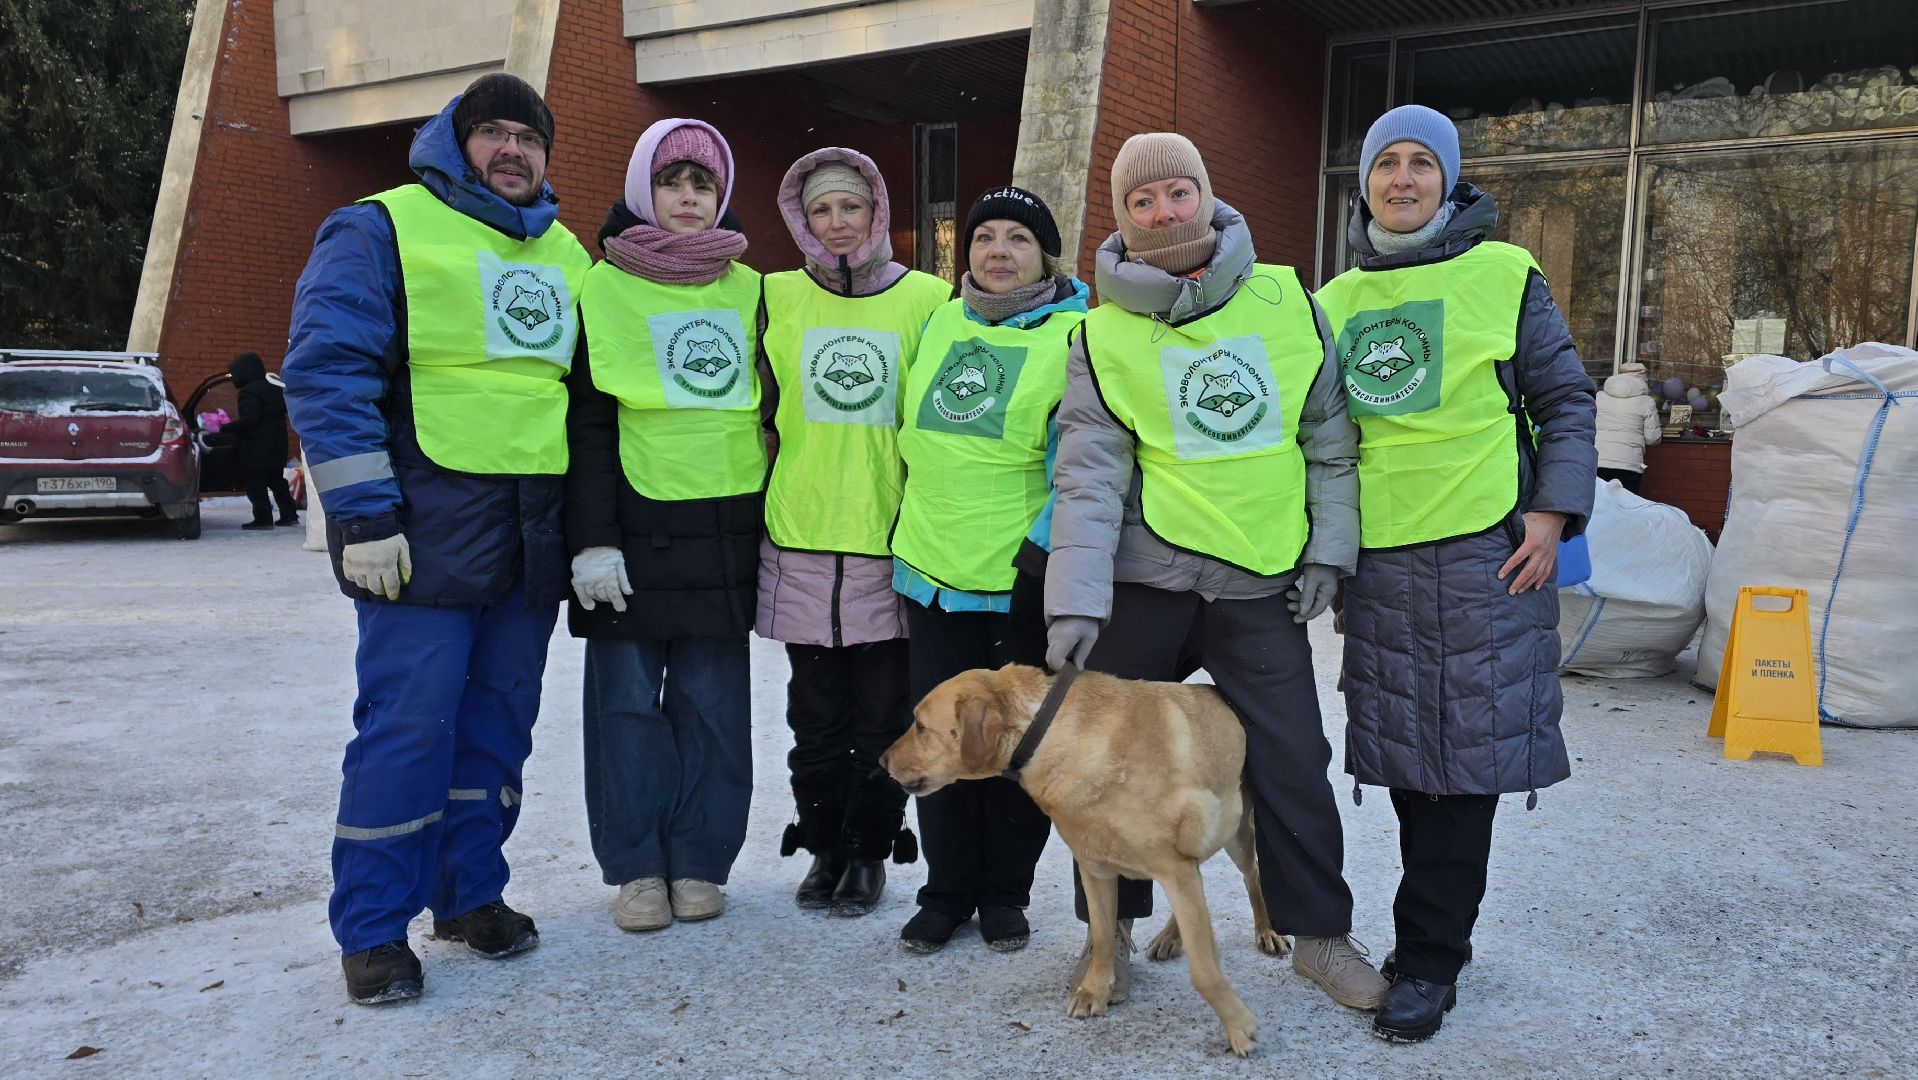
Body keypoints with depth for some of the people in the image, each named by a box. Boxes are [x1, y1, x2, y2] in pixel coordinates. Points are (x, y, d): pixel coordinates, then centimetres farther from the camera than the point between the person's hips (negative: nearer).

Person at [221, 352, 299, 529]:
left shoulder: (249, 392, -15)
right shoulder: (274, 389, 12)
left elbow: (248, 420, -23)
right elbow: (284, 410, 22)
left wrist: (226, 428, -17)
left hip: (255, 449, -9)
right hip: (276, 448, 9)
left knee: (254, 484, -4)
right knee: (277, 481, 16)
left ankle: (263, 517, -7)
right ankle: (289, 514, 16)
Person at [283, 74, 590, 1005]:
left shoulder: (566, 254, 17)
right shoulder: (385, 229, -2)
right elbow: (328, 372, -10)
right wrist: (364, 511, -16)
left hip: (533, 536, 6)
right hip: (429, 531, -6)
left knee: (498, 720, 12)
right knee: (408, 726, -4)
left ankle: (469, 892, 26)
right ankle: (372, 929, 10)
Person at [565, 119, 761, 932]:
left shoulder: (749, 291, 13)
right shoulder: (604, 290, 3)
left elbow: (772, 408, 16)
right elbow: (586, 424, -2)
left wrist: (773, 524, 12)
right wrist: (591, 538, -10)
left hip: (726, 533, 2)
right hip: (635, 528, -2)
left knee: (712, 704, 6)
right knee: (628, 702, 2)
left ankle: (699, 862, 18)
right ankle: (637, 869, 15)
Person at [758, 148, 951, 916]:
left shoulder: (929, 299, 2)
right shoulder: (778, 298, 7)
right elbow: (758, 413, 13)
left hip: (892, 539, -1)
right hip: (800, 539, 2)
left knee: (882, 714, 6)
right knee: (816, 713, 10)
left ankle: (872, 851, 22)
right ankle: (824, 846, 26)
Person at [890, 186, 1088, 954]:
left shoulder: (1077, 336, -6)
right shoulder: (937, 323, 10)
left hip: (1027, 581, -4)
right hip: (933, 570, 4)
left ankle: (1005, 893, 26)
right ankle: (947, 891, 26)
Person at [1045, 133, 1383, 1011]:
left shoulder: (1286, 302, 2)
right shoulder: (1104, 334, -2)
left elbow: (1331, 439, 8)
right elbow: (1088, 477, -8)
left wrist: (1328, 550, 3)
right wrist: (1074, 603, -16)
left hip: (1264, 582, 1)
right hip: (1144, 579, 0)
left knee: (1292, 763, 4)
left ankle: (1320, 933, 25)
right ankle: (1111, 930, 28)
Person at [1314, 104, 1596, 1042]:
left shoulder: (1503, 275, 1)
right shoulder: (1336, 300, 11)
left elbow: (1565, 399, 3)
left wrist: (1553, 513, -7)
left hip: (1484, 553, -3)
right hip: (1376, 561, 4)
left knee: (1462, 753, -1)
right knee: (1404, 753, 10)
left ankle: (1426, 960, 9)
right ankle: (1437, 932, 26)